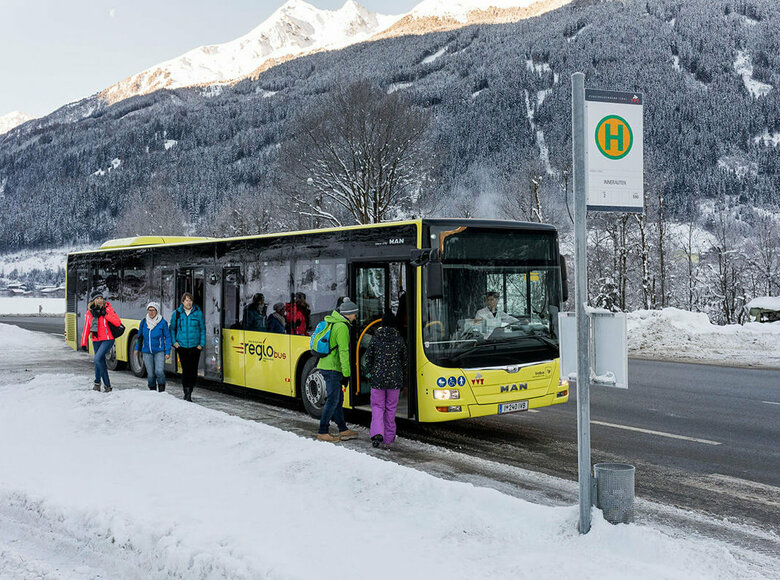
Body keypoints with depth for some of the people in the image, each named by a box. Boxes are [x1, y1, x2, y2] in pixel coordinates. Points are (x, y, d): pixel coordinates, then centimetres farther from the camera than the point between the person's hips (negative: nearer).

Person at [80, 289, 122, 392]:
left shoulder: (107, 309, -4)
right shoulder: (89, 313, 7)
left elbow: (118, 322, -13)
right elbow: (86, 329, 12)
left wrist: (105, 314, -19)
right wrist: (83, 343, 9)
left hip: (107, 340, -5)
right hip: (96, 341, 5)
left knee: (97, 359, -20)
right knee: (100, 362, 7)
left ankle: (97, 382, -3)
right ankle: (107, 385, 15)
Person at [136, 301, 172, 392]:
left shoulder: (162, 322, -4)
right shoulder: (144, 322, 5)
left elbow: (167, 337, 0)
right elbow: (140, 336, 19)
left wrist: (167, 352, -4)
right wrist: (137, 348, 17)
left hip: (159, 351, -3)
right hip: (147, 352, 3)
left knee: (159, 371, -18)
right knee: (150, 374, 1)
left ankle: (162, 390, 0)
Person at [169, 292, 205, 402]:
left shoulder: (198, 313, 3)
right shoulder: (176, 313, 4)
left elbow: (203, 329, 7)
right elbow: (172, 328, 15)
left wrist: (202, 344, 0)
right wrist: (174, 342, 5)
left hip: (195, 347, 0)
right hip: (182, 346, 0)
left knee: (193, 371, 1)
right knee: (185, 370, -4)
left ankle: (189, 392, 15)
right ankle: (186, 393, 2)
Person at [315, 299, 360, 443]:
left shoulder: (331, 322, 16)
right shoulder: (342, 327, -15)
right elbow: (343, 352, -18)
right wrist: (346, 374, -17)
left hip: (325, 365, 10)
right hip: (332, 368, -10)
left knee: (338, 398, 14)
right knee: (333, 400, -5)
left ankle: (343, 430, 20)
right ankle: (322, 432, 0)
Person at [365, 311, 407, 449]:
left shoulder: (375, 339, -2)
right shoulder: (399, 340, 1)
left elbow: (368, 359, 1)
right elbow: (404, 362, 6)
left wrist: (372, 373, 15)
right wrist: (402, 381, 17)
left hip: (378, 378, -1)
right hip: (395, 380, 1)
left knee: (377, 407, 7)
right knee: (391, 408, 11)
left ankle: (377, 433, -14)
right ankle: (388, 439, 16)